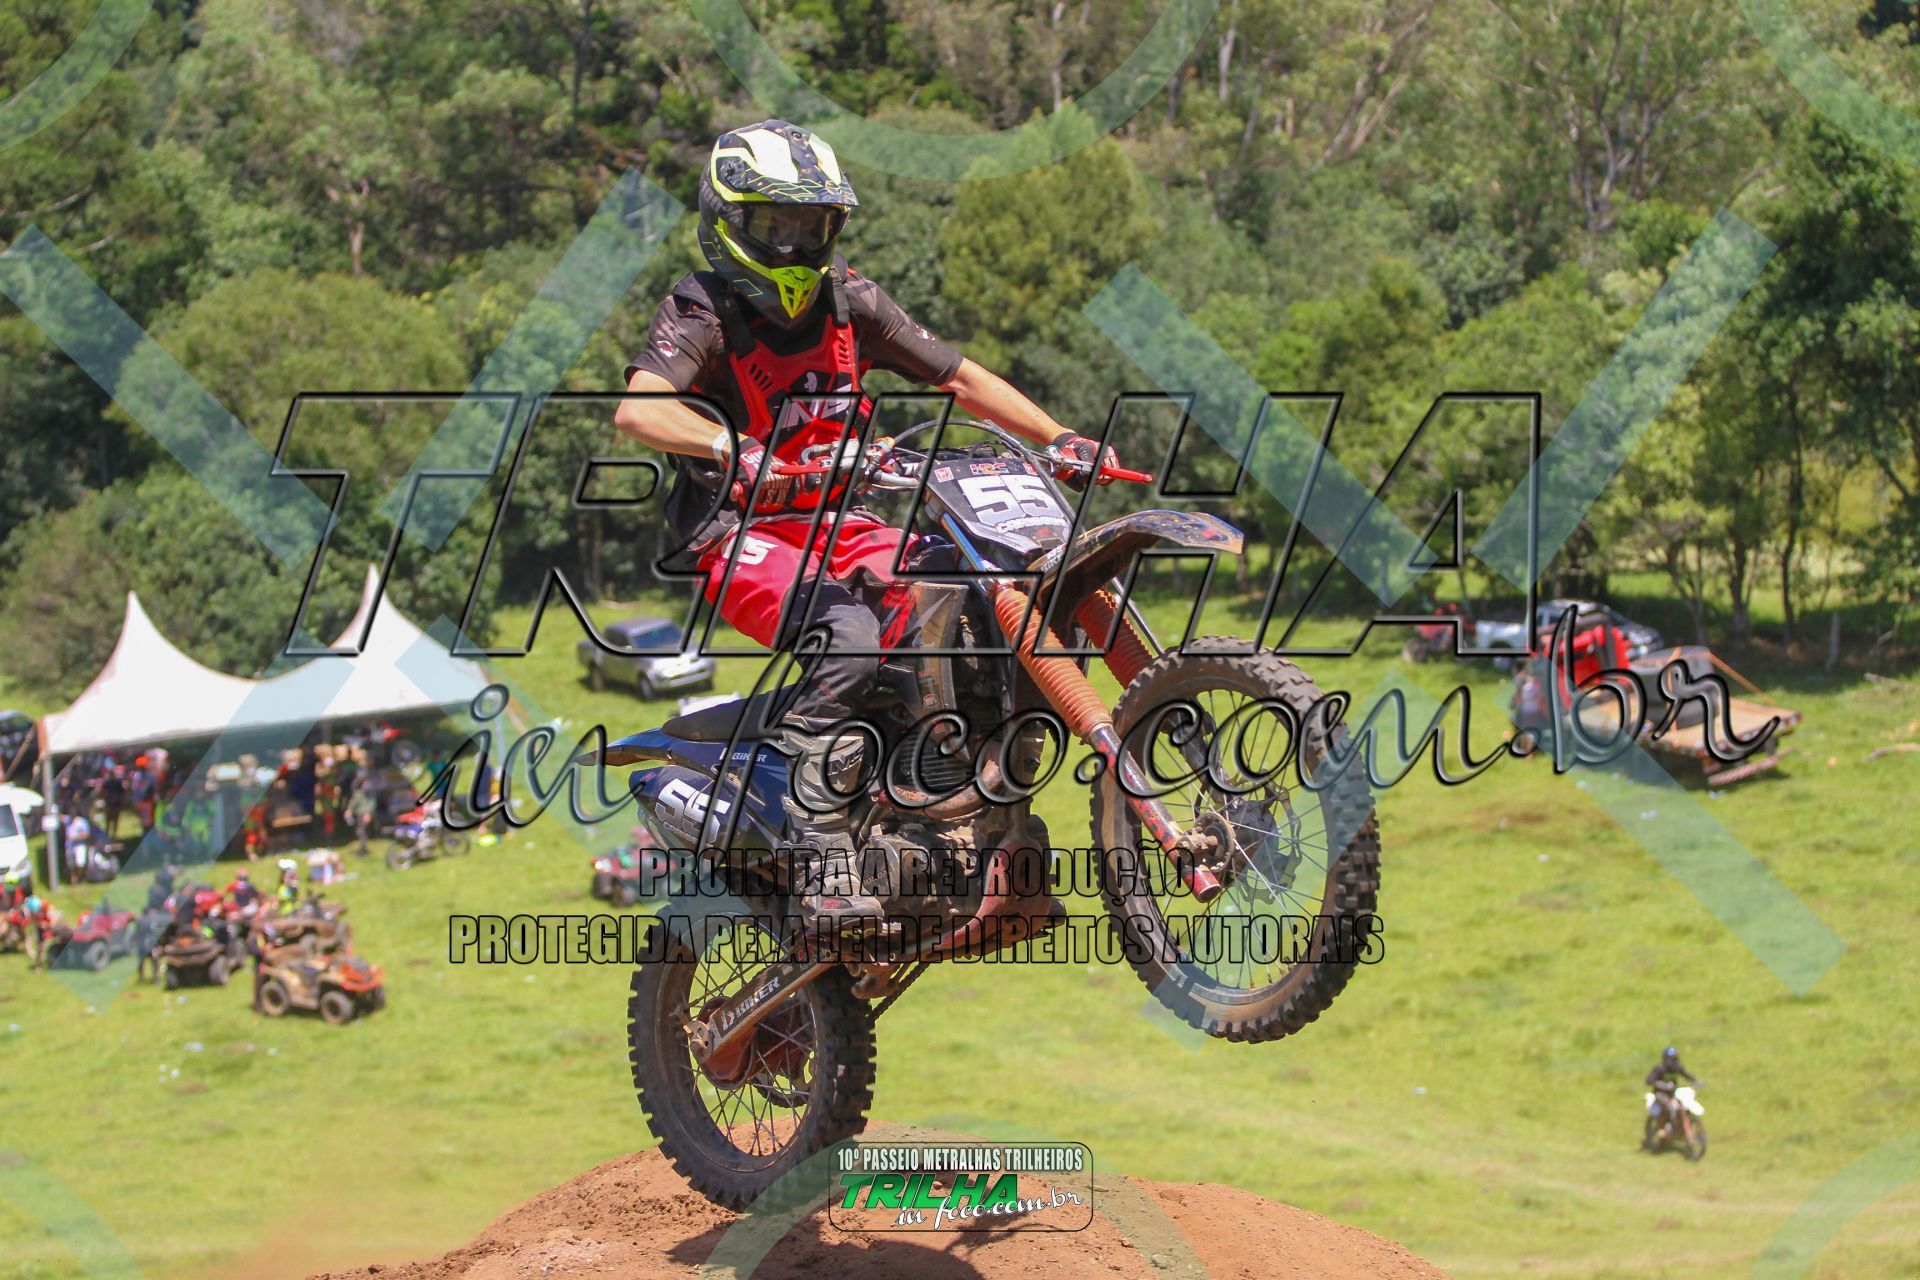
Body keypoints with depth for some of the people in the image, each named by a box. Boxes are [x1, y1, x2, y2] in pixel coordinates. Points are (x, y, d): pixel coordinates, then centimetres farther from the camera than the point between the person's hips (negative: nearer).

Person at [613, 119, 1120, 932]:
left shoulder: (848, 301, 8)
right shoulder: (699, 313, -10)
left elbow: (958, 378, 13)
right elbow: (638, 409, -30)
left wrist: (1058, 438, 0)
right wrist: (735, 450, -47)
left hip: (838, 521, 7)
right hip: (741, 533, -7)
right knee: (850, 632, -35)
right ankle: (822, 864, -36)